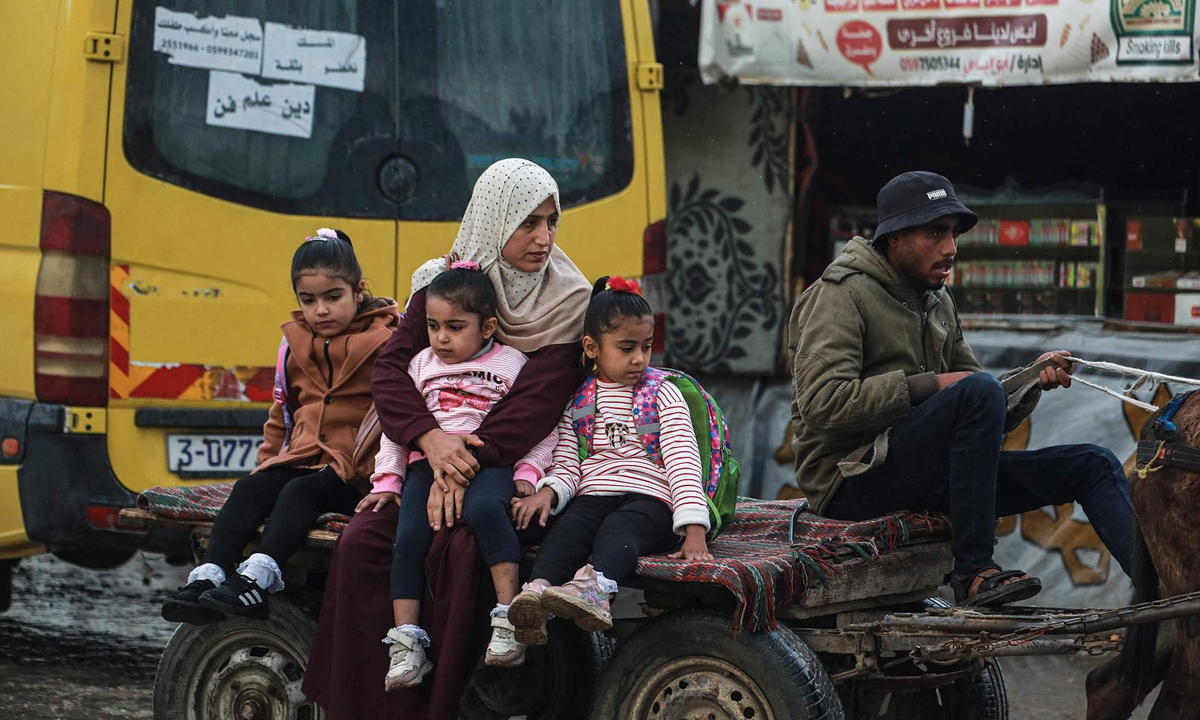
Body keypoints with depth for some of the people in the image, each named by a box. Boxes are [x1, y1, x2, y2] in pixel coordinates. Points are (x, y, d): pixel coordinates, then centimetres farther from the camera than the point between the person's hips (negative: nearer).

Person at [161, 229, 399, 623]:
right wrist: (268, 459, 18)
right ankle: (208, 576, -32)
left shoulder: (385, 342, -3)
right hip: (302, 457, 6)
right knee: (250, 490, -19)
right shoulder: (294, 344, 16)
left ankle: (259, 576, -47)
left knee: (300, 491, -31)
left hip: (357, 470, -6)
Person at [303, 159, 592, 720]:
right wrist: (429, 436, -21)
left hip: (515, 466, -3)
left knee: (460, 547, -33)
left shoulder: (568, 302, -2)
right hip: (431, 462, 4)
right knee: (360, 543, -21)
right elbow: (391, 369, -2)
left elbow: (538, 401, -13)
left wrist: (468, 463, -24)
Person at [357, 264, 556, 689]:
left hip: (489, 463, -4)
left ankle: (509, 618, -39)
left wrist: (527, 475, -7)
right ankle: (407, 639, -18)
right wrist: (387, 480, 12)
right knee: (410, 537, -22)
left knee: (484, 507, -38)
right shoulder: (422, 365, 20)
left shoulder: (511, 365, 10)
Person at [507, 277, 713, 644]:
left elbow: (683, 461, 0)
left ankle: (594, 587, -68)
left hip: (649, 498, -3)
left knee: (618, 528, -36)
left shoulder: (663, 394, 10)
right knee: (567, 529, -31)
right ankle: (537, 590, -59)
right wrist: (548, 491, -14)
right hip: (593, 495, 3)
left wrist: (694, 529, -13)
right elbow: (567, 465, 12)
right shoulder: (577, 401, 17)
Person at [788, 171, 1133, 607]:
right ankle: (974, 573, -29)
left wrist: (1032, 383, -6)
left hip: (920, 477, 8)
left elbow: (992, 417, 14)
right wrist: (930, 386, -18)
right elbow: (823, 404, -21)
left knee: (1093, 465, 1)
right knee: (980, 390, -31)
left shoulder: (938, 303, 18)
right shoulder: (841, 294, -7)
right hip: (852, 482, -8)